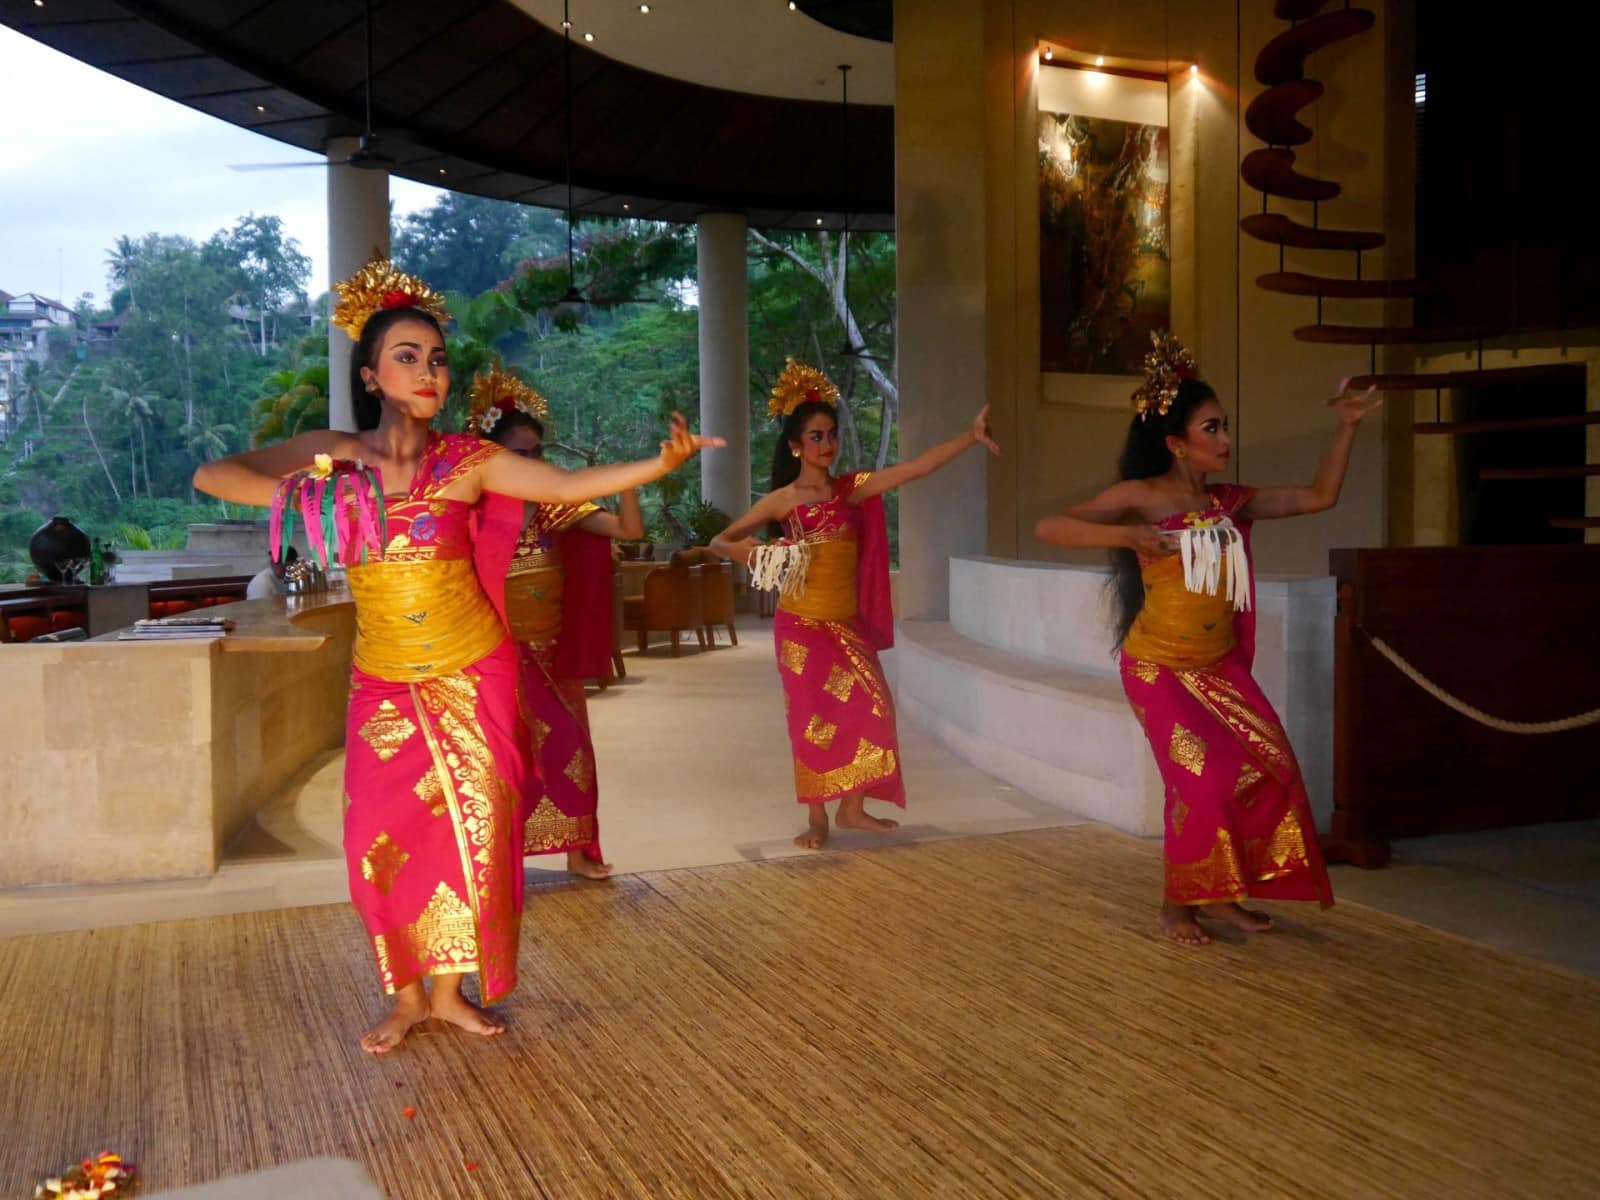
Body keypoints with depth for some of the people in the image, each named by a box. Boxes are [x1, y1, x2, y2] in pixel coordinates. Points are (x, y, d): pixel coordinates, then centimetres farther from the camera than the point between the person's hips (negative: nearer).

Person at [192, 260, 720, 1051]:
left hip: (473, 675, -1)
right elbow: (212, 476, -5)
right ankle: (407, 994, 22)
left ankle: (449, 990, 22)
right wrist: (305, 491, -22)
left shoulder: (467, 460, -7)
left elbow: (569, 486, -15)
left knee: (472, 830, 4)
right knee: (383, 838, 2)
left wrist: (663, 462, -29)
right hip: (385, 683, 1)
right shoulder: (333, 453, -2)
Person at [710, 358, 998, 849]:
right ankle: (817, 818, 14)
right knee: (813, 719, 1)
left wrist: (970, 436, -14)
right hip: (802, 625, -3)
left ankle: (852, 808, 17)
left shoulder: (851, 489, 3)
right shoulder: (782, 500, -4)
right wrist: (737, 549, -24)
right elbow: (719, 540, 0)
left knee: (870, 707, 1)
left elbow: (917, 467, -5)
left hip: (848, 623, 4)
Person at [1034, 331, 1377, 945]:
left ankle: (1222, 893, 16)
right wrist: (1127, 537, -28)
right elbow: (1049, 527, -19)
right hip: (1160, 667, -6)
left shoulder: (1231, 501, 5)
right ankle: (1177, 904, 8)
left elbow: (1318, 497, 11)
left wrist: (1347, 427, 5)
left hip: (1223, 665, 6)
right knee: (1202, 778, -13)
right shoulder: (1140, 497, -11)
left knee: (1270, 768, -1)